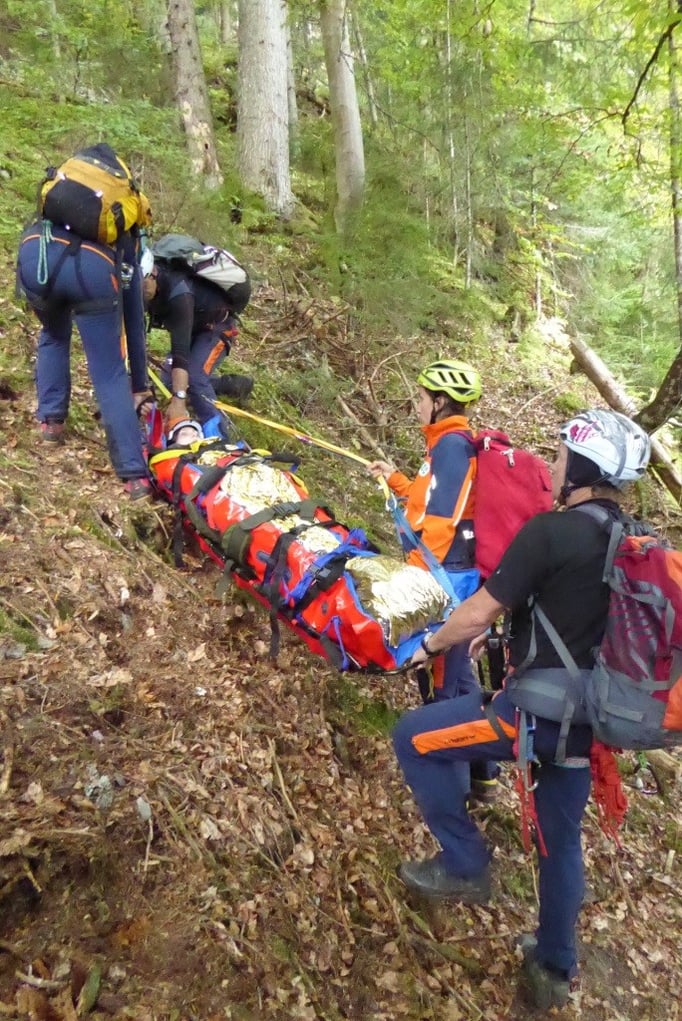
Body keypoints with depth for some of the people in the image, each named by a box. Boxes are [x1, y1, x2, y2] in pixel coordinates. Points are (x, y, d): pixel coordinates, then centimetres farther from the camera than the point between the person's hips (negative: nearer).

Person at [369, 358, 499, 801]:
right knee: (456, 672, 17)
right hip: (454, 575, 10)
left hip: (443, 578, -10)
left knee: (440, 679, 0)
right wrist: (396, 479, 29)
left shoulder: (451, 444, -15)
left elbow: (439, 521, -22)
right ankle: (482, 772, 29)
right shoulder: (456, 444, 15)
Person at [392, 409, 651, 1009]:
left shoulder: (551, 531, -19)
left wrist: (429, 646, 5)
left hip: (540, 708, -8)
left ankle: (465, 866, 16)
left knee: (414, 738, 8)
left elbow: (477, 614, -14)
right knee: (562, 839, 24)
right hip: (592, 716, 8)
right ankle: (555, 970, 41)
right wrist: (503, 631, 24)